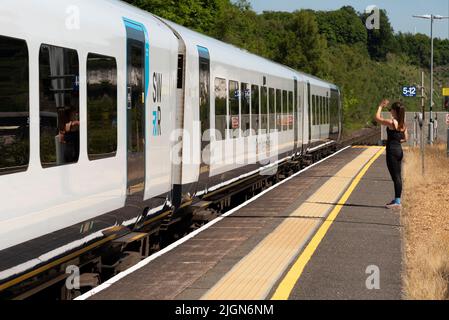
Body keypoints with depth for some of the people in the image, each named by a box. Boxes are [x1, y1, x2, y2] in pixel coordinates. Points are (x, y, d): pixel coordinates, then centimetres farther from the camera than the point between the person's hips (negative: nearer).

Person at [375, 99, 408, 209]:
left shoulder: (392, 123, -16)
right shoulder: (403, 124, 8)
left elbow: (377, 118, -7)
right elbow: (405, 138, 14)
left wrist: (381, 106, 3)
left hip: (392, 151, -8)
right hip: (399, 150, 8)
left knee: (395, 177, -6)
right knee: (398, 176, 13)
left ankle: (397, 202, -4)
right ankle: (397, 199, 19)